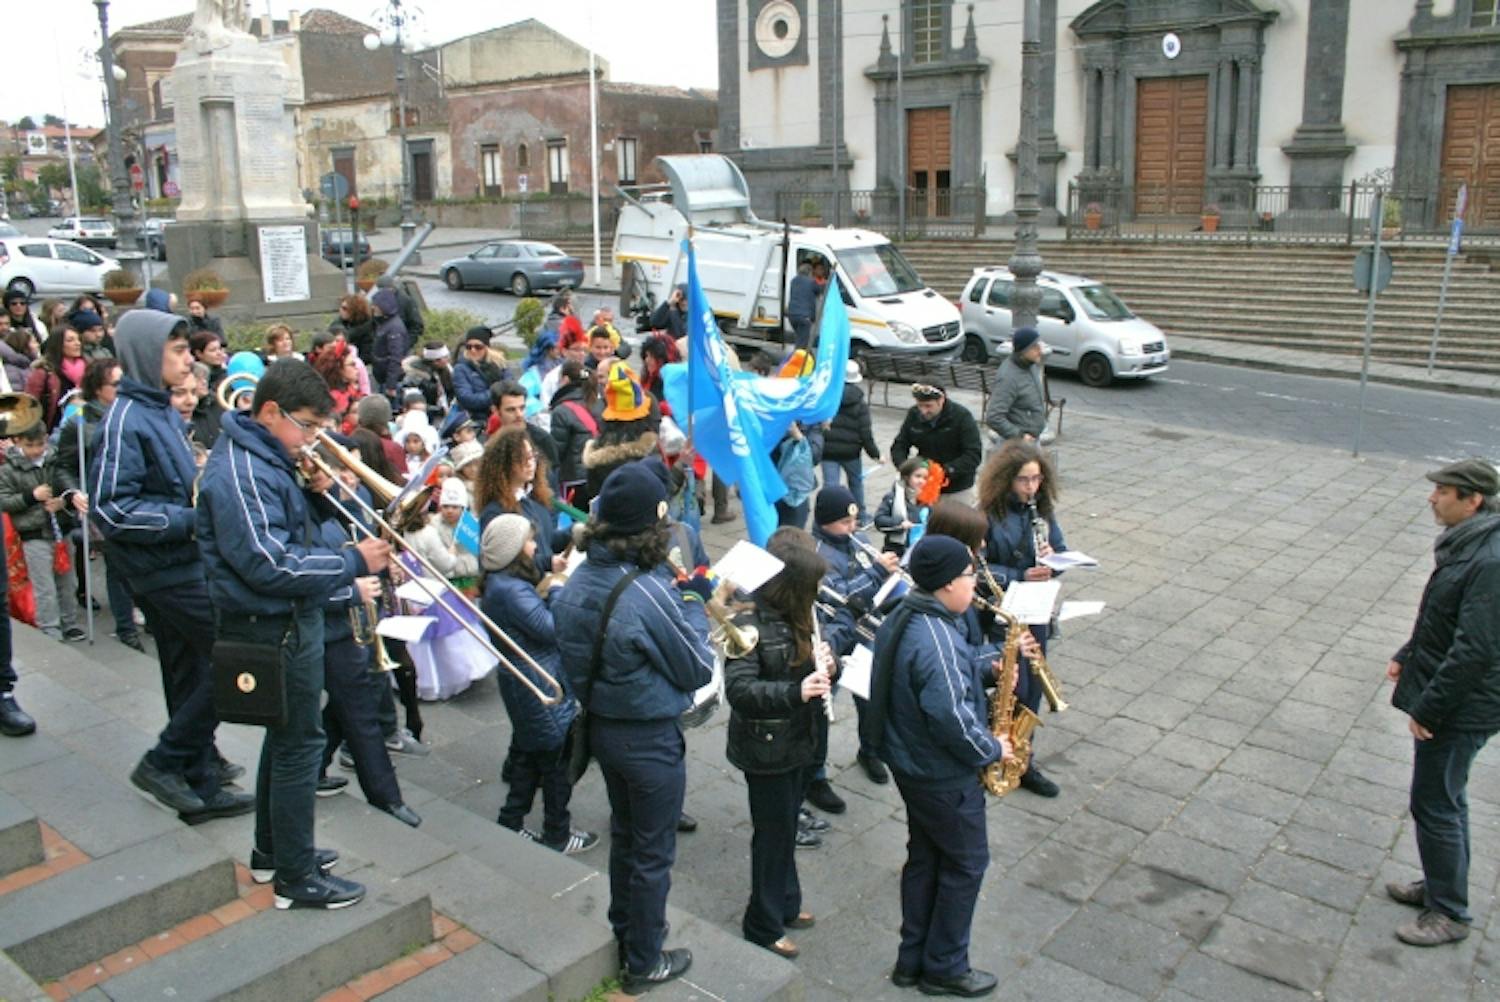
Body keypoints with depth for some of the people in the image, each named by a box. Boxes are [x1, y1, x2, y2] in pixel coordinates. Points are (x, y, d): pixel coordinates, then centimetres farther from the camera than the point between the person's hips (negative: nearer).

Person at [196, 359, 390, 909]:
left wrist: (314, 491, -1)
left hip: (287, 621, 11)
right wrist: (353, 561, -24)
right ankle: (297, 878, 12)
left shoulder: (263, 458, 9)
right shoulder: (242, 473, -23)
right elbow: (270, 566, -29)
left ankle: (272, 847, 37)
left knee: (286, 736, 22)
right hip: (276, 629, -11)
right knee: (299, 744, 0)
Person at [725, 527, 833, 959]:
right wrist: (796, 692, -39)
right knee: (773, 832, 6)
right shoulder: (749, 623, -23)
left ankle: (785, 903, 40)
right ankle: (763, 924, 23)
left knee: (787, 825, 22)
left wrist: (826, 662, -11)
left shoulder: (797, 615, 1)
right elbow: (738, 689, -28)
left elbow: (816, 656, 13)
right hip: (766, 748, -7)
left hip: (799, 740, 7)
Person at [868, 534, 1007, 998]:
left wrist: (989, 663, 3)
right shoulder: (936, 640, -31)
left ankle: (913, 959, 32)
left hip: (912, 763, 9)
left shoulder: (901, 619, 1)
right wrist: (992, 749, -15)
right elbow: (952, 720, -32)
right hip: (944, 775, -9)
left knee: (924, 857, 20)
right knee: (967, 864, 9)